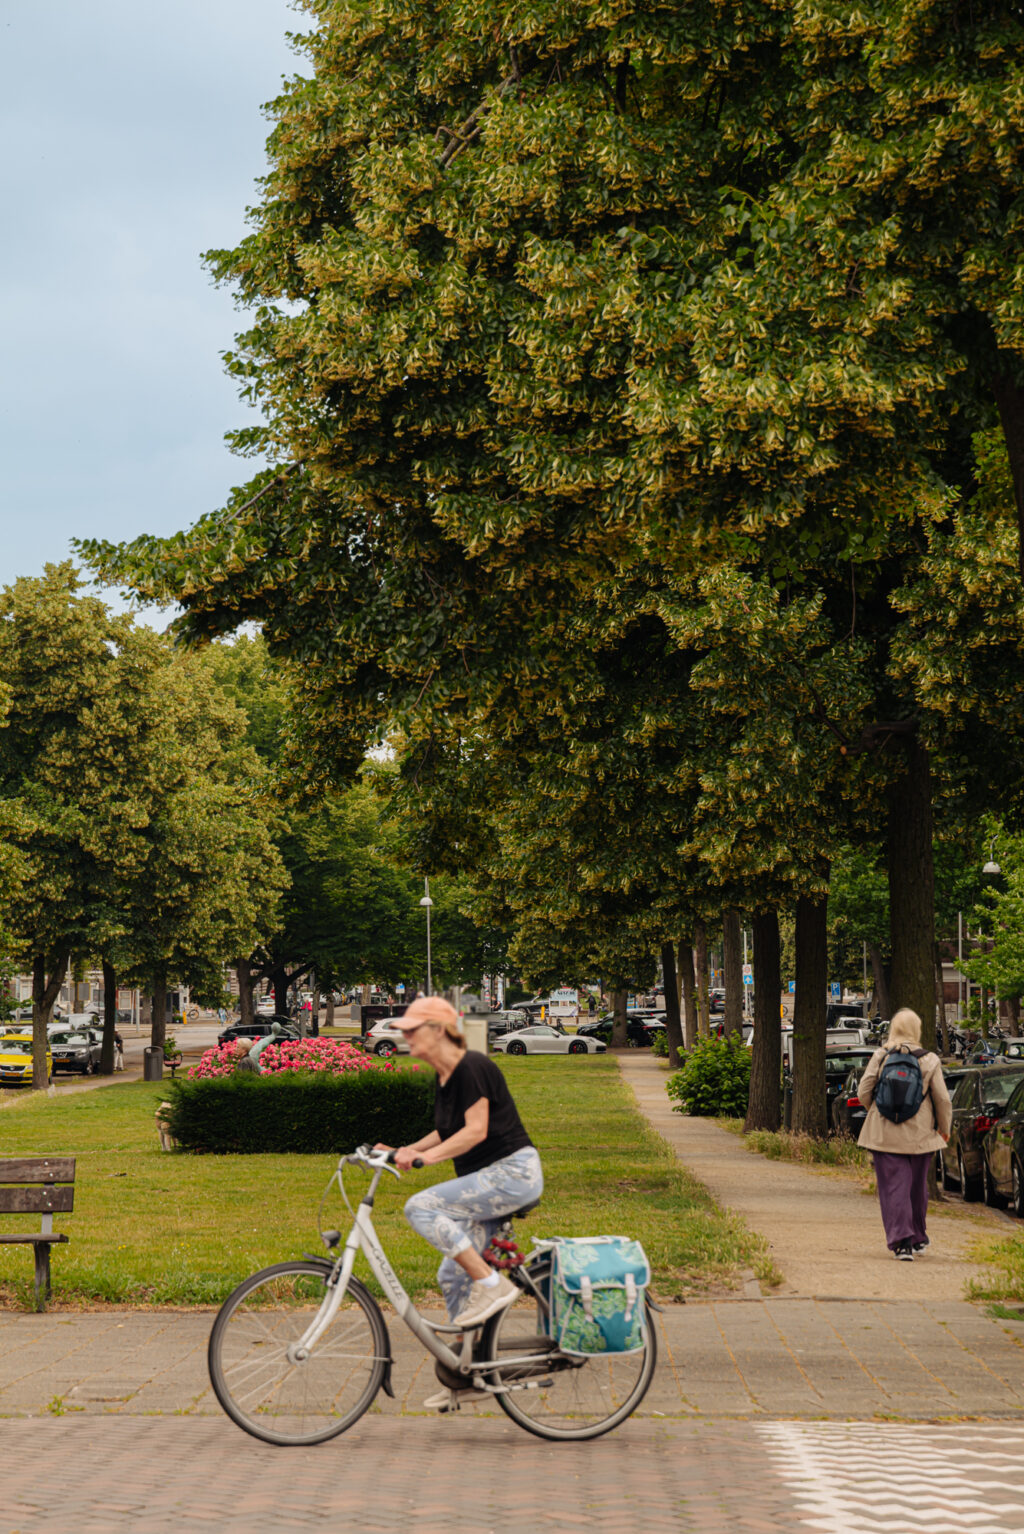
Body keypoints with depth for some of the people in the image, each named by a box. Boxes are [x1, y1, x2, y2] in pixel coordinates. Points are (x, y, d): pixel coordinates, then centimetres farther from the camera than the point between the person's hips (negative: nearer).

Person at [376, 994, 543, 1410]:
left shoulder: (472, 1068, -16)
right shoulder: (444, 1077, 12)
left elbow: (475, 1131, -23)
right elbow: (448, 1132, 20)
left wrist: (424, 1157, -28)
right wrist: (406, 1151, 7)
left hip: (513, 1173, -10)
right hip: (487, 1180, 10)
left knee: (422, 1207, -23)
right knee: (453, 1275, 7)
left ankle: (492, 1284, -16)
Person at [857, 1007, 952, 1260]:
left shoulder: (880, 1056, -4)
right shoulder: (929, 1060, -4)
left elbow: (863, 1092, -1)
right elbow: (942, 1099, -2)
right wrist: (944, 1128, 15)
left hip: (885, 1133, -1)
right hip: (919, 1135, 1)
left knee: (893, 1187, -2)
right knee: (917, 1187, 17)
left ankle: (901, 1241, -14)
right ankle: (917, 1239, 30)